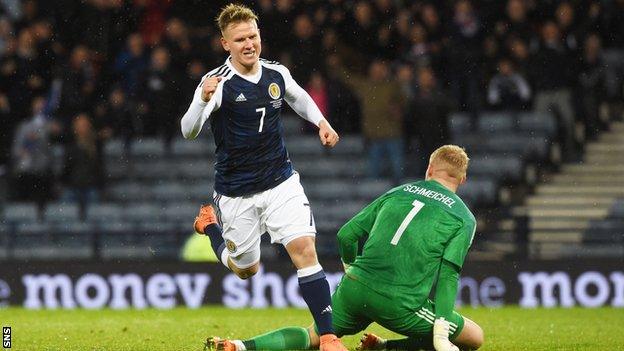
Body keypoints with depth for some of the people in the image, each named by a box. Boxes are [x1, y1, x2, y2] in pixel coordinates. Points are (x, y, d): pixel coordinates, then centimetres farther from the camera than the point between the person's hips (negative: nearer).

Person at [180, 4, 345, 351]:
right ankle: (210, 223, 46)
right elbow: (189, 131, -30)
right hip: (236, 192, -2)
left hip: (281, 182, 2)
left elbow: (299, 97, 22)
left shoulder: (277, 74, -2)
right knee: (246, 269, 15)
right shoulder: (218, 83, -18)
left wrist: (321, 121, 7)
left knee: (304, 249, -16)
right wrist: (203, 99, -48)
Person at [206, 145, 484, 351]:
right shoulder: (464, 218, 5)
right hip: (401, 302, -4)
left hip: (354, 288, 4)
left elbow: (346, 235, 14)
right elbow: (448, 273, -6)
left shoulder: (398, 193, 17)